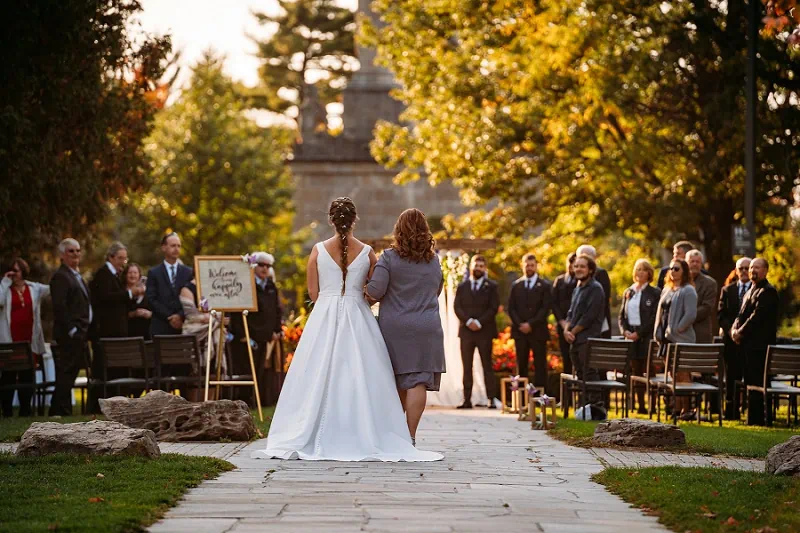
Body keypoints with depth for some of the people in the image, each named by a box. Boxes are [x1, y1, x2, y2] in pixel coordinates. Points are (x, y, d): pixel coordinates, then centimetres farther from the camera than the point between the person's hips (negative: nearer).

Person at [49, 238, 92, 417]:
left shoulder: (77, 276, 21)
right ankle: (62, 412, -7)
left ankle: (59, 412, 13)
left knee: (69, 375, 9)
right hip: (69, 335, -9)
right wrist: (71, 329, -21)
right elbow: (59, 307, -18)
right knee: (66, 374, -8)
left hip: (79, 334, 9)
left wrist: (84, 331, 17)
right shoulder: (60, 277, -9)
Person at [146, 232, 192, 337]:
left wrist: (180, 316, -10)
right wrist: (169, 317, -8)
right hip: (161, 328, -1)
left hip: (183, 327, 1)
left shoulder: (188, 272, 11)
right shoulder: (154, 273, 7)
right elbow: (152, 300, -1)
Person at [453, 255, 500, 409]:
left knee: (487, 366, -2)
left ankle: (491, 400, -3)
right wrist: (468, 321, -12)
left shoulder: (491, 286, 7)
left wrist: (479, 322, -12)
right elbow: (457, 307, 3)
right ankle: (467, 400, -1)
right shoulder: (462, 286, 12)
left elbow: (494, 308, -2)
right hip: (466, 331, 2)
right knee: (467, 367, 0)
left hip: (484, 331, -2)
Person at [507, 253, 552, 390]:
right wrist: (520, 325, -7)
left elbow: (546, 308, -5)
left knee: (540, 365, -3)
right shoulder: (516, 285, 12)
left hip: (538, 331, -3)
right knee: (521, 365, 2)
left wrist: (531, 324, -12)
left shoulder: (545, 285, 3)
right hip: (520, 331, 3)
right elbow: (511, 308, 7)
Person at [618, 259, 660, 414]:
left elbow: (654, 318, -8)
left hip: (646, 337, -5)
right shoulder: (628, 292, 15)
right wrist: (625, 331, -4)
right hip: (631, 337, 5)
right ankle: (640, 405, 9)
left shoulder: (654, 293, -1)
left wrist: (639, 333, -14)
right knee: (636, 373, 6)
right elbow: (622, 315, 14)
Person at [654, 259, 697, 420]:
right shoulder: (667, 290, 17)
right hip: (667, 338, 8)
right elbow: (661, 312, 20)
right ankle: (677, 409, 14)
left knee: (682, 376, -8)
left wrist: (676, 330, -16)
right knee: (674, 376, 10)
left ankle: (686, 410, -6)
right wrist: (659, 333, 10)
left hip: (681, 339, -8)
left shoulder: (688, 291, -8)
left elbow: (691, 315, -17)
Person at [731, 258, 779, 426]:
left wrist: (741, 332, -12)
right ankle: (752, 419, 15)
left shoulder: (768, 291, -9)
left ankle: (755, 420, -7)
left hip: (759, 344, -9)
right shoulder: (750, 292, 21)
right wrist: (735, 329, -1)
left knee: (756, 384, -9)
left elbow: (757, 316, -17)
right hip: (748, 344, 9)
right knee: (750, 383, 11)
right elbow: (742, 315, 18)